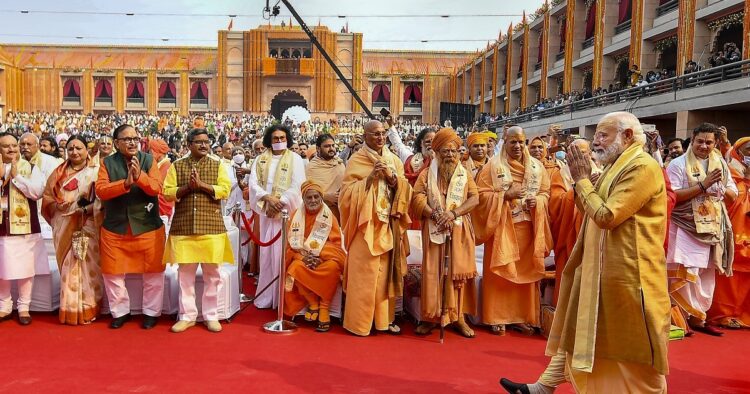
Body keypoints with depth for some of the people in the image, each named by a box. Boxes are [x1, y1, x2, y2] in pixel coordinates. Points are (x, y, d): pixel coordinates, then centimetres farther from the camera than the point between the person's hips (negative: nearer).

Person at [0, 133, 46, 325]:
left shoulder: (31, 168, 3)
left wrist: (16, 176, -12)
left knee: (25, 269, 2)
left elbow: (37, 192, -11)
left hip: (24, 228, -2)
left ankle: (23, 306, 14)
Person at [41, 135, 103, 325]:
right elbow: (48, 199, 8)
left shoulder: (96, 171, 3)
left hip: (89, 227, -2)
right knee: (69, 266, 3)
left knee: (89, 265, -1)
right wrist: (68, 206, -8)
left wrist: (88, 207, -18)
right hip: (66, 227, 2)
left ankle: (88, 309, 9)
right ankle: (70, 310, 11)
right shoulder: (59, 173, 10)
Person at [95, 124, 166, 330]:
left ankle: (151, 312, 22)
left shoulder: (148, 160, -1)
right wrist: (125, 183, -25)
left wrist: (140, 176, -28)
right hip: (115, 228, 1)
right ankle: (120, 312, 28)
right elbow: (100, 190, -12)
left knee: (152, 272, 6)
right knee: (113, 273, 10)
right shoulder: (107, 162, 1)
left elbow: (156, 188, -11)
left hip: (148, 227, -1)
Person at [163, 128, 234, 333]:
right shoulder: (177, 165, 7)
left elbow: (225, 190, -7)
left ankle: (211, 315, 17)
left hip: (211, 226, -1)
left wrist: (201, 184, -16)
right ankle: (187, 315, 19)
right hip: (183, 227, 1)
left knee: (211, 273, 5)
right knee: (185, 273, 7)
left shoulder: (218, 164, 4)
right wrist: (187, 187, -14)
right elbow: (167, 192, 0)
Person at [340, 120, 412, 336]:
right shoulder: (356, 160, -2)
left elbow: (405, 189, 6)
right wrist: (370, 178, -18)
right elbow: (347, 192, -9)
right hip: (366, 225, -4)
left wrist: (392, 177, -12)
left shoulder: (394, 160, 12)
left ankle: (384, 318, 19)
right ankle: (359, 321, 5)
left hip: (389, 224, 5)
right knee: (364, 274, -5)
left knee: (386, 272, 9)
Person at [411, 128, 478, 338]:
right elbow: (418, 197, -4)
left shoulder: (465, 175, 11)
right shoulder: (427, 174, 7)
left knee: (458, 271, 0)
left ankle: (458, 317, 7)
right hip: (434, 229, -1)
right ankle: (430, 317, 3)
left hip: (459, 229, 1)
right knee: (433, 271, -3)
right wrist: (435, 215, -19)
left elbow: (474, 198, 0)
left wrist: (453, 212, -15)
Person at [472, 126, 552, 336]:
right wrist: (505, 196, -19)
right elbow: (481, 194, -7)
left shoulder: (537, 166, 9)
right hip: (502, 227, -3)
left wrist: (536, 201, -11)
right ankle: (498, 318, 9)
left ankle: (522, 316, 18)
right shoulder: (493, 166, -2)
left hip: (528, 228, 4)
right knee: (500, 273, 0)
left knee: (526, 272, 7)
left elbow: (545, 192, 11)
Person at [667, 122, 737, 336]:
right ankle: (692, 317, 6)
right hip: (685, 228, -6)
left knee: (707, 275, 12)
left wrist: (721, 189, -9)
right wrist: (702, 185, -21)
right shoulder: (679, 164, -7)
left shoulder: (720, 164, 10)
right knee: (687, 274, -7)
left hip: (712, 228, 6)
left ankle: (699, 317, 23)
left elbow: (733, 197, 12)